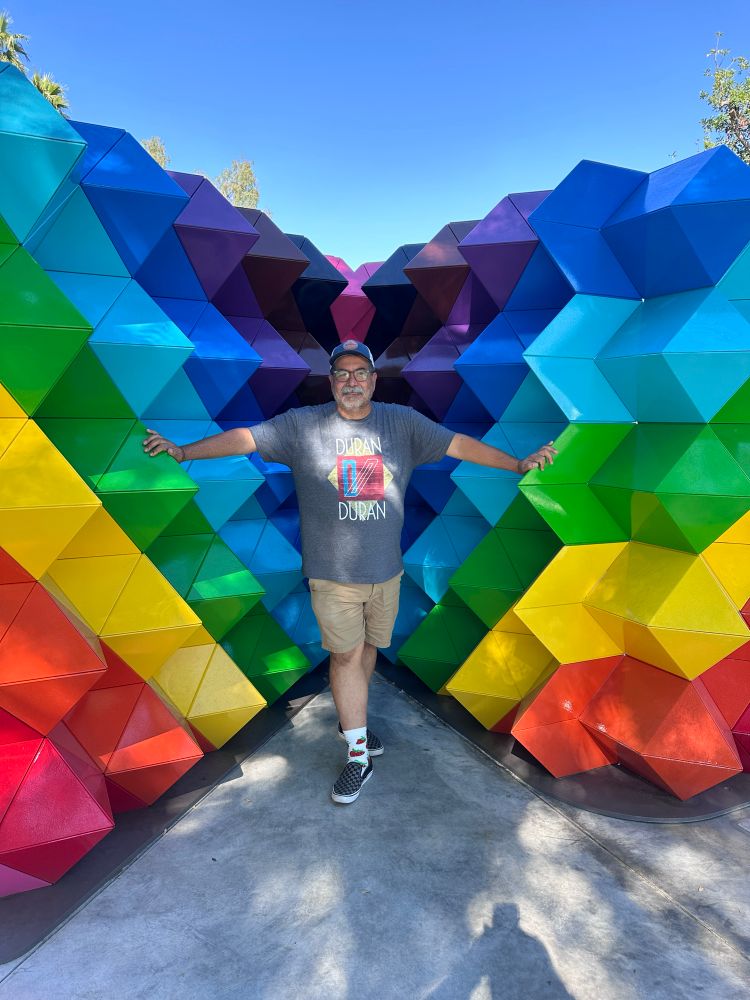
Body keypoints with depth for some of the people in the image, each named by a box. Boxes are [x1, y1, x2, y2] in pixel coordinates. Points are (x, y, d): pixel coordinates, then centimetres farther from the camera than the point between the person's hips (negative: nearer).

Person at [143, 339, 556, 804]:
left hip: (386, 570, 3)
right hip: (333, 574, -2)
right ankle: (358, 754, 21)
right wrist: (184, 451, -10)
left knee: (368, 650, 18)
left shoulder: (402, 422, 1)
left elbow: (459, 444, 0)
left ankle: (350, 721, 43)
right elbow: (244, 438, -5)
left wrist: (518, 463, -3)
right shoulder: (303, 425, -4)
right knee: (347, 657, 4)